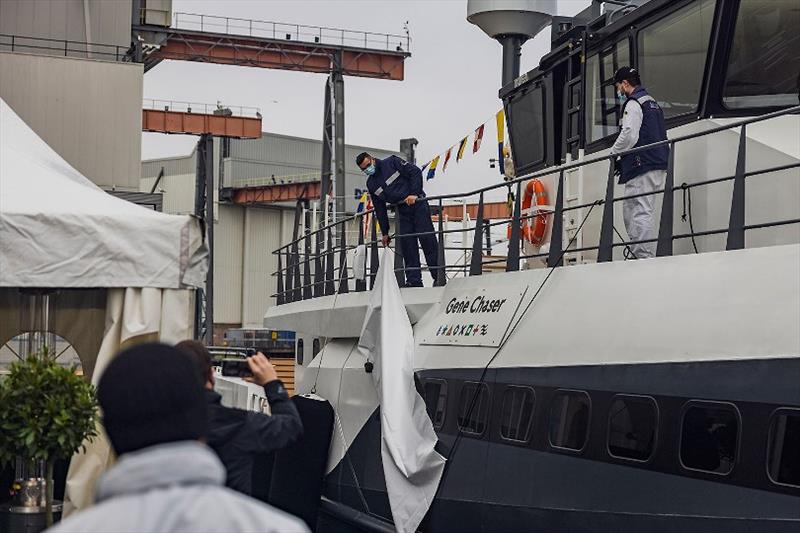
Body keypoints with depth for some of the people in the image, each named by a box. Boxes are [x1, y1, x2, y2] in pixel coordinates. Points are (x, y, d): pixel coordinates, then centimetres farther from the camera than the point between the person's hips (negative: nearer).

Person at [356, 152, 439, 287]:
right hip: (402, 211, 6)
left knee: (427, 238, -10)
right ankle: (414, 280, 0)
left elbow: (415, 172, -8)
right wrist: (384, 233, 13)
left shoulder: (391, 162, -3)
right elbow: (380, 210, 15)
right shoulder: (371, 184, 13)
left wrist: (414, 194, -17)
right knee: (407, 244, -3)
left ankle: (439, 276, -9)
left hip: (417, 203, -6)